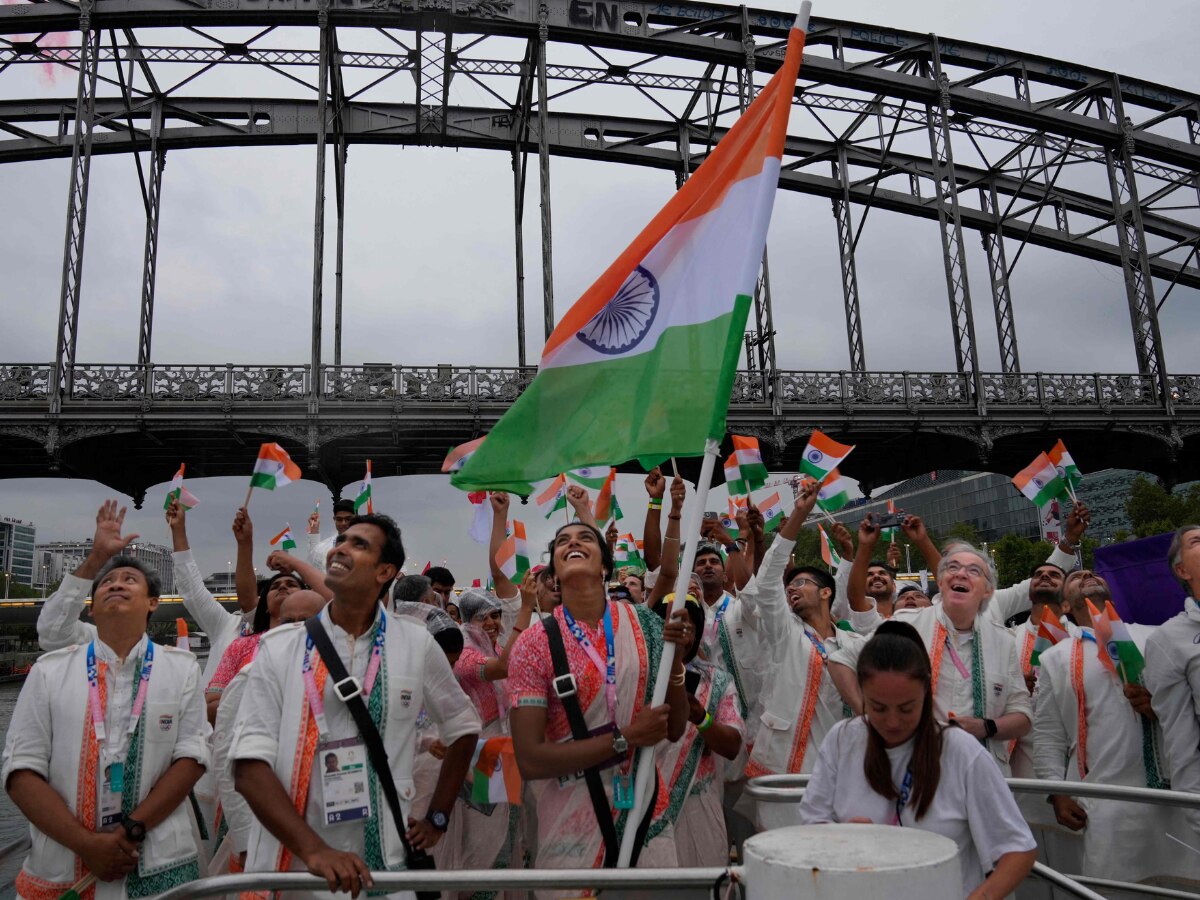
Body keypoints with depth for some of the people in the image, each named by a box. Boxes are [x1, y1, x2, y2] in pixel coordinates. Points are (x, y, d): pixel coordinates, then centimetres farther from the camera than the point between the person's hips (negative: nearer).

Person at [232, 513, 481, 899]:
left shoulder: (416, 645, -3)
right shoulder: (280, 648, -6)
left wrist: (437, 819, 7)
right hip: (291, 865, 0)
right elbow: (250, 766, -12)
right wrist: (314, 851, -22)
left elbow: (462, 726, 11)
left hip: (384, 866, 1)